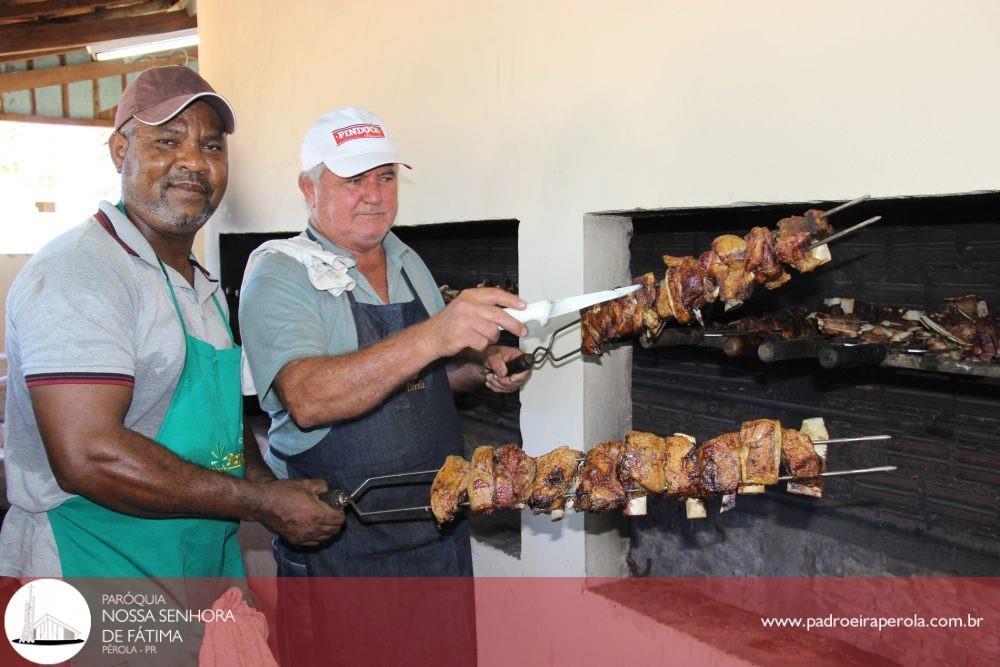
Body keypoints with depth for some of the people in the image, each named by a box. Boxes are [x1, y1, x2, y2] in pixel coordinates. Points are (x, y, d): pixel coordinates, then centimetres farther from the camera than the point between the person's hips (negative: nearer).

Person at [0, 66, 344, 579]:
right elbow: (86, 457, -27)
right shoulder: (75, 273, -18)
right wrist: (263, 503, -21)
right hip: (92, 565, -8)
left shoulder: (202, 286, 12)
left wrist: (275, 490, -1)